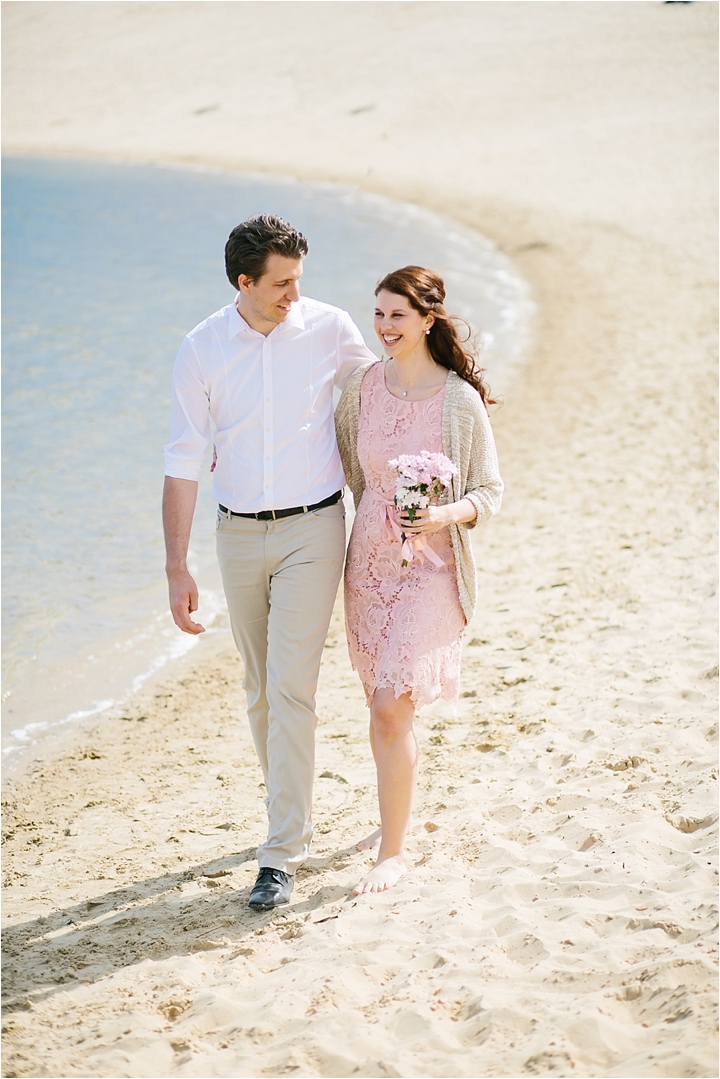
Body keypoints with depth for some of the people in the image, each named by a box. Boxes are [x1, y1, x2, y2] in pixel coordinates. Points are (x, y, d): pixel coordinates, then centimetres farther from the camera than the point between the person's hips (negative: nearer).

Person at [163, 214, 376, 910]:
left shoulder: (329, 329, -6)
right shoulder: (202, 349, -5)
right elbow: (183, 462, -3)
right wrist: (177, 569, -6)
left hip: (312, 528, -2)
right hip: (239, 533, 3)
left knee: (290, 688, -10)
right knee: (260, 689, 13)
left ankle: (281, 856, -7)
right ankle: (291, 816, 32)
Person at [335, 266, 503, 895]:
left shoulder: (461, 401, -11)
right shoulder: (365, 386, 2)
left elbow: (491, 492, -5)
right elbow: (343, 458, 20)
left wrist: (445, 515, -23)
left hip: (429, 565, -5)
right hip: (369, 559, 5)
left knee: (391, 705, -10)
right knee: (381, 702, 13)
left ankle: (394, 851, 2)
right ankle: (397, 818, 32)